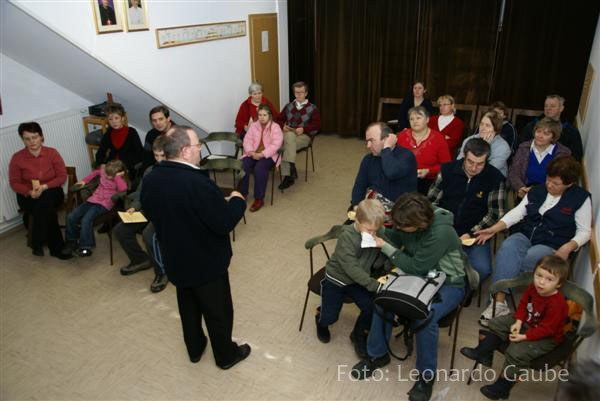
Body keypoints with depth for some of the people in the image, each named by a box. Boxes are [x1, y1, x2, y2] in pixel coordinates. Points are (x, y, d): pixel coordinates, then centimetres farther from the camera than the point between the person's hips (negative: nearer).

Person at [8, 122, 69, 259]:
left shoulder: (52, 153, -4)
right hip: (28, 196, 0)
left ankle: (37, 243, -22)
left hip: (52, 192, 0)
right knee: (46, 207, -32)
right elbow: (14, 183, -1)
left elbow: (62, 176, -6)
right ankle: (56, 248, -22)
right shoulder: (17, 158, -4)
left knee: (45, 199, -35)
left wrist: (44, 187, -21)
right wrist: (30, 192, -21)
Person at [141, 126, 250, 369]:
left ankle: (194, 349, 46)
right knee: (218, 311, 15)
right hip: (207, 263, -7)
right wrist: (237, 201, -10)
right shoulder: (197, 182, -32)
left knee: (188, 308, 26)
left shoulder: (150, 179, -7)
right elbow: (225, 222, -28)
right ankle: (226, 356, 35)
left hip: (175, 260, 7)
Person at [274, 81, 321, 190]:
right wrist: (283, 126, -5)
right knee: (289, 136, -37)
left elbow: (317, 125, 1)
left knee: (287, 145, -35)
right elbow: (278, 119, 18)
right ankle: (291, 168, -38)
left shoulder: (312, 108, 12)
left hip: (303, 136, -2)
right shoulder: (288, 106, 21)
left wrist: (303, 129, -14)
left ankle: (288, 176, -36)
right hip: (287, 134, 3)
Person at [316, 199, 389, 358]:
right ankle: (321, 319, 35)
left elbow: (377, 263, -7)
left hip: (358, 281, 4)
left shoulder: (377, 236, -9)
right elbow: (351, 267, -32)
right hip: (336, 279, -4)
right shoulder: (347, 236, -27)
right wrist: (374, 285, -36)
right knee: (330, 317, -6)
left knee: (372, 308, -18)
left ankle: (358, 334, 13)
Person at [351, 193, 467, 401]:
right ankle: (377, 354, 3)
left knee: (425, 317, -33)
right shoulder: (411, 223, -13)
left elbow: (416, 267, -26)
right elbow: (395, 238, 6)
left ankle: (427, 376, -7)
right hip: (421, 276, 6)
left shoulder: (441, 232, -31)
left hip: (448, 284, -6)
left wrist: (385, 247, -23)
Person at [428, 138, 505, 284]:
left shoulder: (495, 178, -2)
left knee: (482, 269, -26)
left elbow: (495, 214, 0)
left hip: (475, 235, -1)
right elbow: (431, 201, 7)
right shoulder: (448, 169, 3)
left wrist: (472, 234, -10)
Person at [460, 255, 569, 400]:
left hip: (547, 338, -8)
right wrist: (518, 322, -10)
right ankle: (483, 353, 16)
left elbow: (546, 329, -29)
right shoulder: (532, 288, -10)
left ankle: (501, 388, -8)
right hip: (527, 323, 8)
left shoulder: (557, 304, -32)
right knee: (497, 323, 5)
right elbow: (523, 304, 4)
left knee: (516, 352, -24)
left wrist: (524, 337, -28)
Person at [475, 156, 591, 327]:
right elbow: (517, 212, 8)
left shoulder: (581, 198, 0)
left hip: (552, 247, -4)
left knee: (508, 262, -32)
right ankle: (499, 303, -37)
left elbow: (584, 231, 1)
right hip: (526, 236, 4)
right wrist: (493, 229, -5)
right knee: (506, 248, -33)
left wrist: (567, 248, -18)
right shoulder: (537, 191, 11)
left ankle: (499, 302, -15)